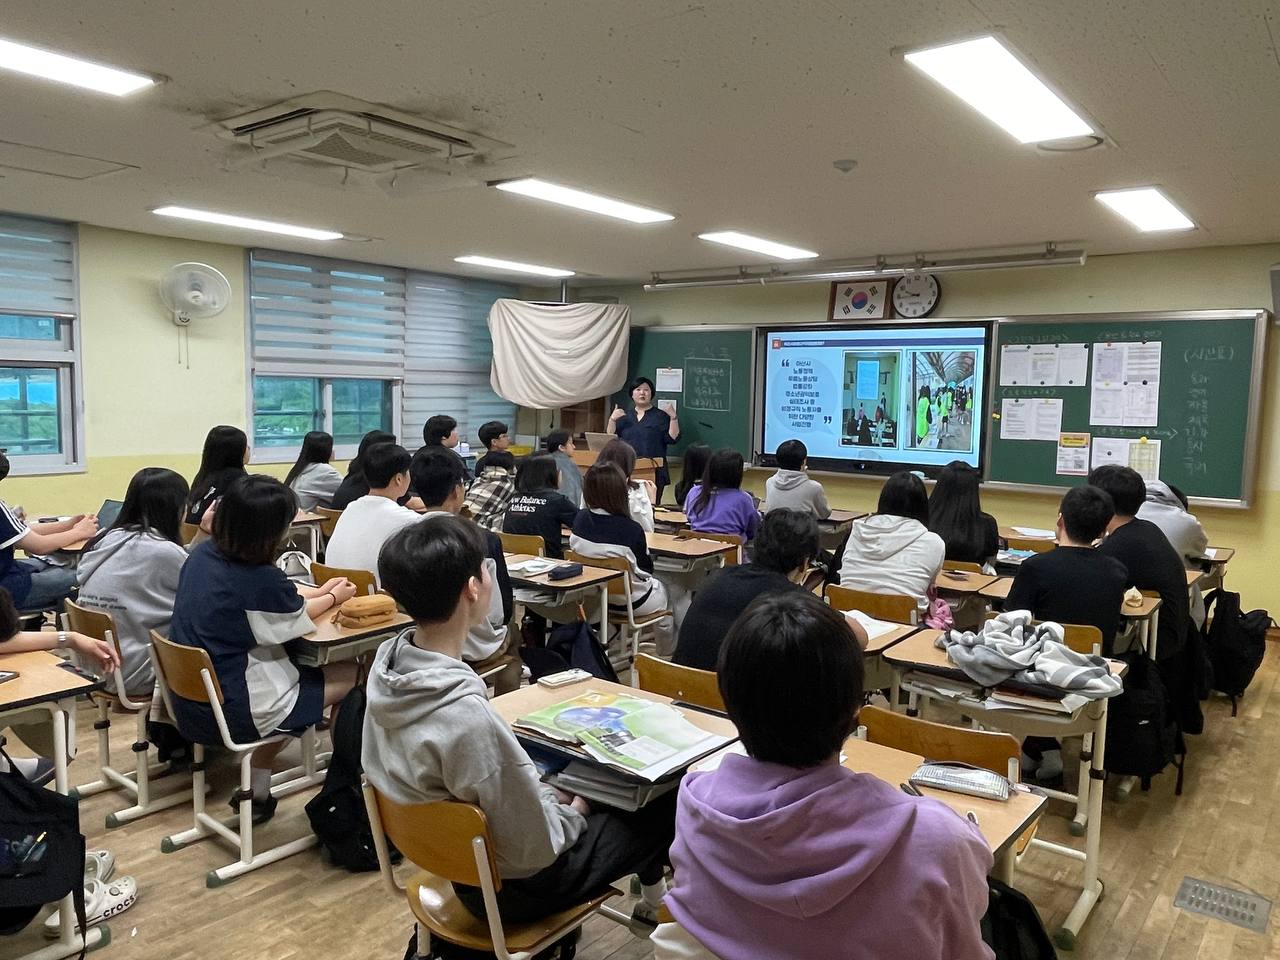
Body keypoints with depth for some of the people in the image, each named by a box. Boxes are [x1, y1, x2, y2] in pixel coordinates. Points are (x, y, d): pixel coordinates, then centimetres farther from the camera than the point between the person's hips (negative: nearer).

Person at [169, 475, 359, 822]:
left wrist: (320, 590, 18)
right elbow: (298, 617, -3)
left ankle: (258, 791, 27)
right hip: (231, 712, -8)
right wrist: (334, 597, 15)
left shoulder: (202, 555, -3)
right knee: (350, 674, 6)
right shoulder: (261, 580, -25)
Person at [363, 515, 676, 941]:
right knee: (663, 805, 10)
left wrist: (550, 792, 5)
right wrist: (573, 813, -7)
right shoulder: (468, 718, -39)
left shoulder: (386, 661, -12)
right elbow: (534, 848, -27)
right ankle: (653, 896, 41)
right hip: (508, 884, -7)